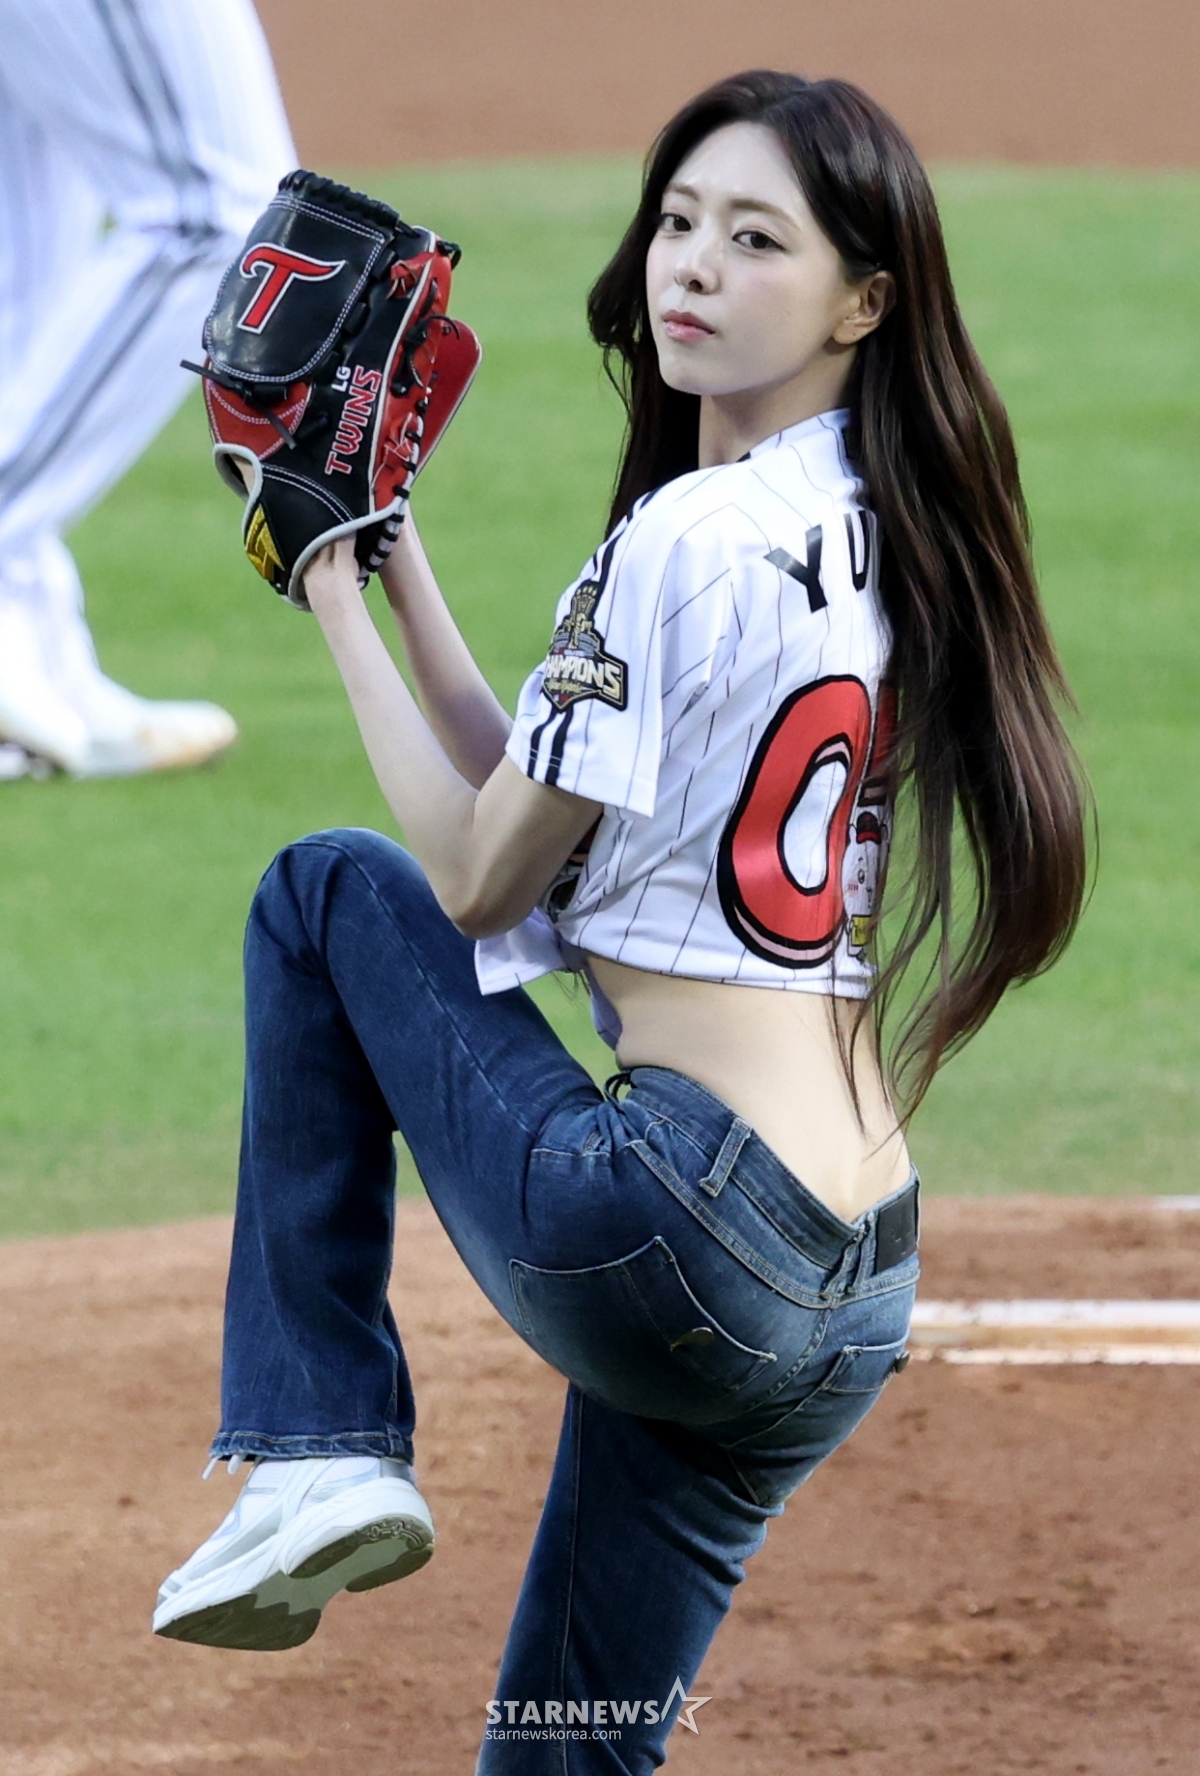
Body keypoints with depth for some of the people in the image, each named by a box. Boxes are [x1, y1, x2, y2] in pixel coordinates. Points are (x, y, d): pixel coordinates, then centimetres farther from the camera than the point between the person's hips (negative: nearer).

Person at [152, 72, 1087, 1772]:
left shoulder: (689, 536, -13)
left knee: (327, 889, 14)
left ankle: (321, 1447, 10)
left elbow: (478, 878, -5)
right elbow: (543, 805, 19)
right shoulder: (875, 537, 15)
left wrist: (342, 610, 5)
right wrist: (394, 556, 19)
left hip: (663, 1233, -8)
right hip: (852, 1297, 8)